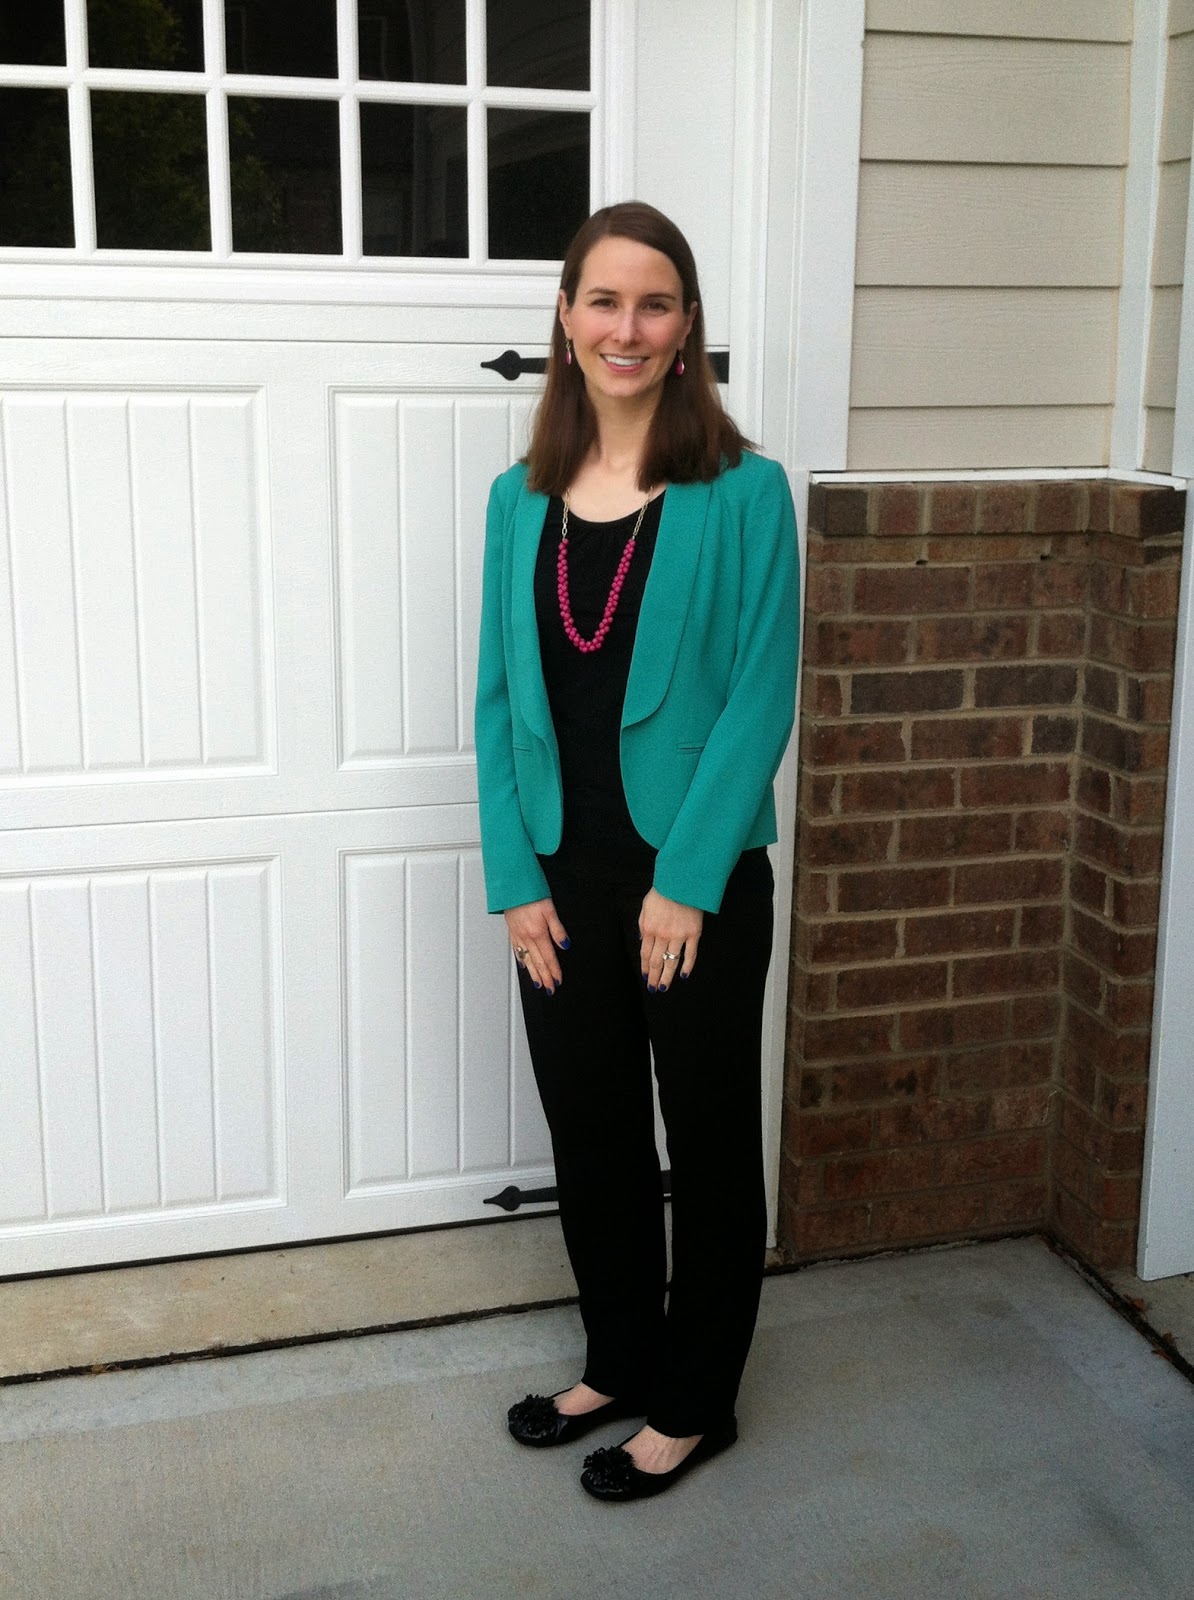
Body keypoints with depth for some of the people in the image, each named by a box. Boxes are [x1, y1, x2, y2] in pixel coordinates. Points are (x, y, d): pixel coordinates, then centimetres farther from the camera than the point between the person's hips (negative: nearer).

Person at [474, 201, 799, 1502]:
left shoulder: (741, 493, -7)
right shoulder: (521, 502, 5)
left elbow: (761, 696, -11)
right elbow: (498, 701, 5)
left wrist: (686, 880, -16)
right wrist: (515, 878, -3)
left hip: (698, 877, -4)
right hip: (562, 873, 4)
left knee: (707, 1138, 10)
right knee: (589, 1132, 16)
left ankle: (692, 1403, 28)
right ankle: (618, 1361, 37)